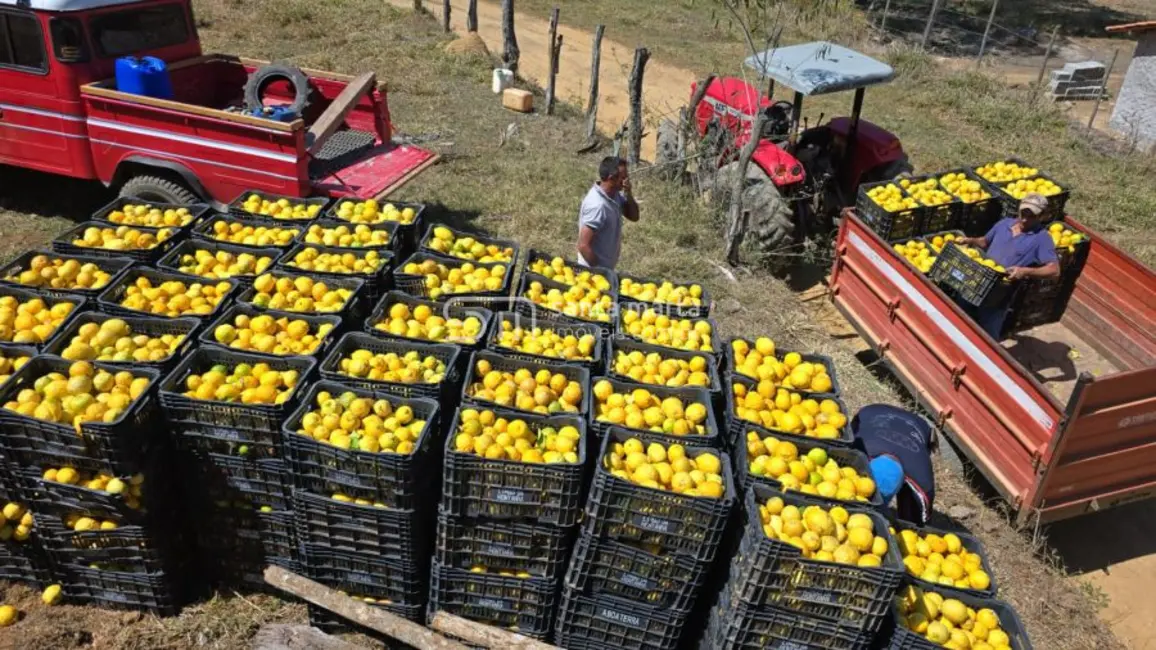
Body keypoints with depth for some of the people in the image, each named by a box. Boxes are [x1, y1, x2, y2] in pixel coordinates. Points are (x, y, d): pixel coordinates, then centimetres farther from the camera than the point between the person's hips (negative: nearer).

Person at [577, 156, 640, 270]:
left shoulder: (614, 194, -4)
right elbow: (583, 245, -29)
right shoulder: (597, 205, -30)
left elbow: (634, 216, 5)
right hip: (595, 269, -9)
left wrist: (628, 193, -12)